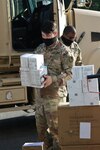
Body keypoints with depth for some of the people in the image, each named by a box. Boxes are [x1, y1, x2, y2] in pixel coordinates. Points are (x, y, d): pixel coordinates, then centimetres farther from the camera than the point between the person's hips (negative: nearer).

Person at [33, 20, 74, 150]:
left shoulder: (63, 51, -7)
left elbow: (69, 73, -11)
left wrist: (53, 79, -23)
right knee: (41, 125, 12)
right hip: (39, 94, 6)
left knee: (55, 125, -1)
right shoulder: (39, 49, 12)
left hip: (55, 94, -6)